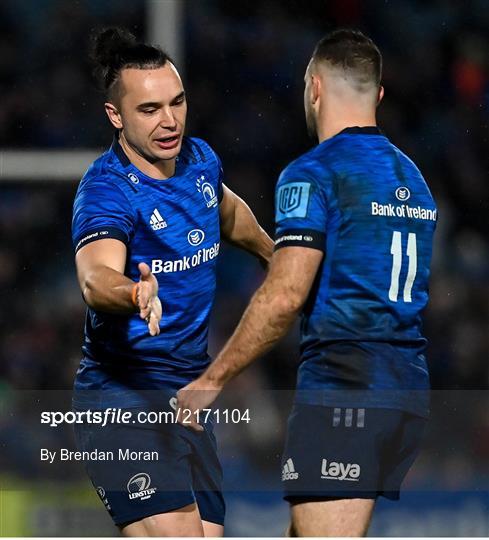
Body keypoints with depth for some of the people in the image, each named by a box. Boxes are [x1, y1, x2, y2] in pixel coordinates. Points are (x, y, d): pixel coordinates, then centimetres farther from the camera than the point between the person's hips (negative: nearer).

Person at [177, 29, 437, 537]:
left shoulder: (313, 173, -9)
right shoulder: (411, 177, 17)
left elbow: (285, 296, -17)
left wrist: (211, 381, -10)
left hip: (342, 385, -9)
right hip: (408, 385, 9)